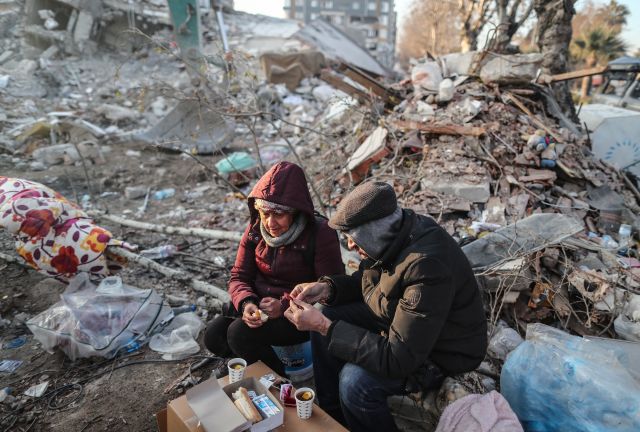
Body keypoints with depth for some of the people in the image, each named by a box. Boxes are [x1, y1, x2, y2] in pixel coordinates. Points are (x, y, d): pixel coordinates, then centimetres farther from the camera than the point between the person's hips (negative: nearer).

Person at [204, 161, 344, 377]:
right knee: (214, 335, -14)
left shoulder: (320, 234, -18)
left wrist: (285, 305, -28)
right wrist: (246, 303, -21)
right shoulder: (255, 230, -1)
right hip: (259, 304, 6)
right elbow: (239, 276, 2)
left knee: (240, 334, -24)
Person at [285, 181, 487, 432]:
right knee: (327, 319, -1)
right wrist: (327, 288, -12)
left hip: (442, 353, -8)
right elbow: (364, 281, 8)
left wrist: (324, 327, -33)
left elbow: (398, 360, -34)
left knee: (355, 379, -28)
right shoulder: (393, 232, -12)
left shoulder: (427, 267, -37)